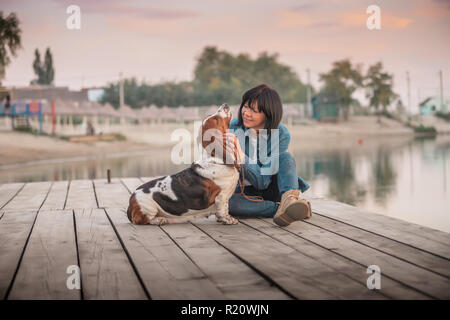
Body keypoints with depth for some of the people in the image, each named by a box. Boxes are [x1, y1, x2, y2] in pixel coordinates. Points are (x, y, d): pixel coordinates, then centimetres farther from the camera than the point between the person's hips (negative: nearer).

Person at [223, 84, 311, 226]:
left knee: (286, 157, -27)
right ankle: (284, 209, -33)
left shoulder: (281, 134, -18)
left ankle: (289, 200, -49)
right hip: (245, 192, 1)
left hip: (270, 189, 0)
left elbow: (263, 180, -24)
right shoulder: (234, 127, -13)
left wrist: (239, 154, -40)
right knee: (230, 202, -34)